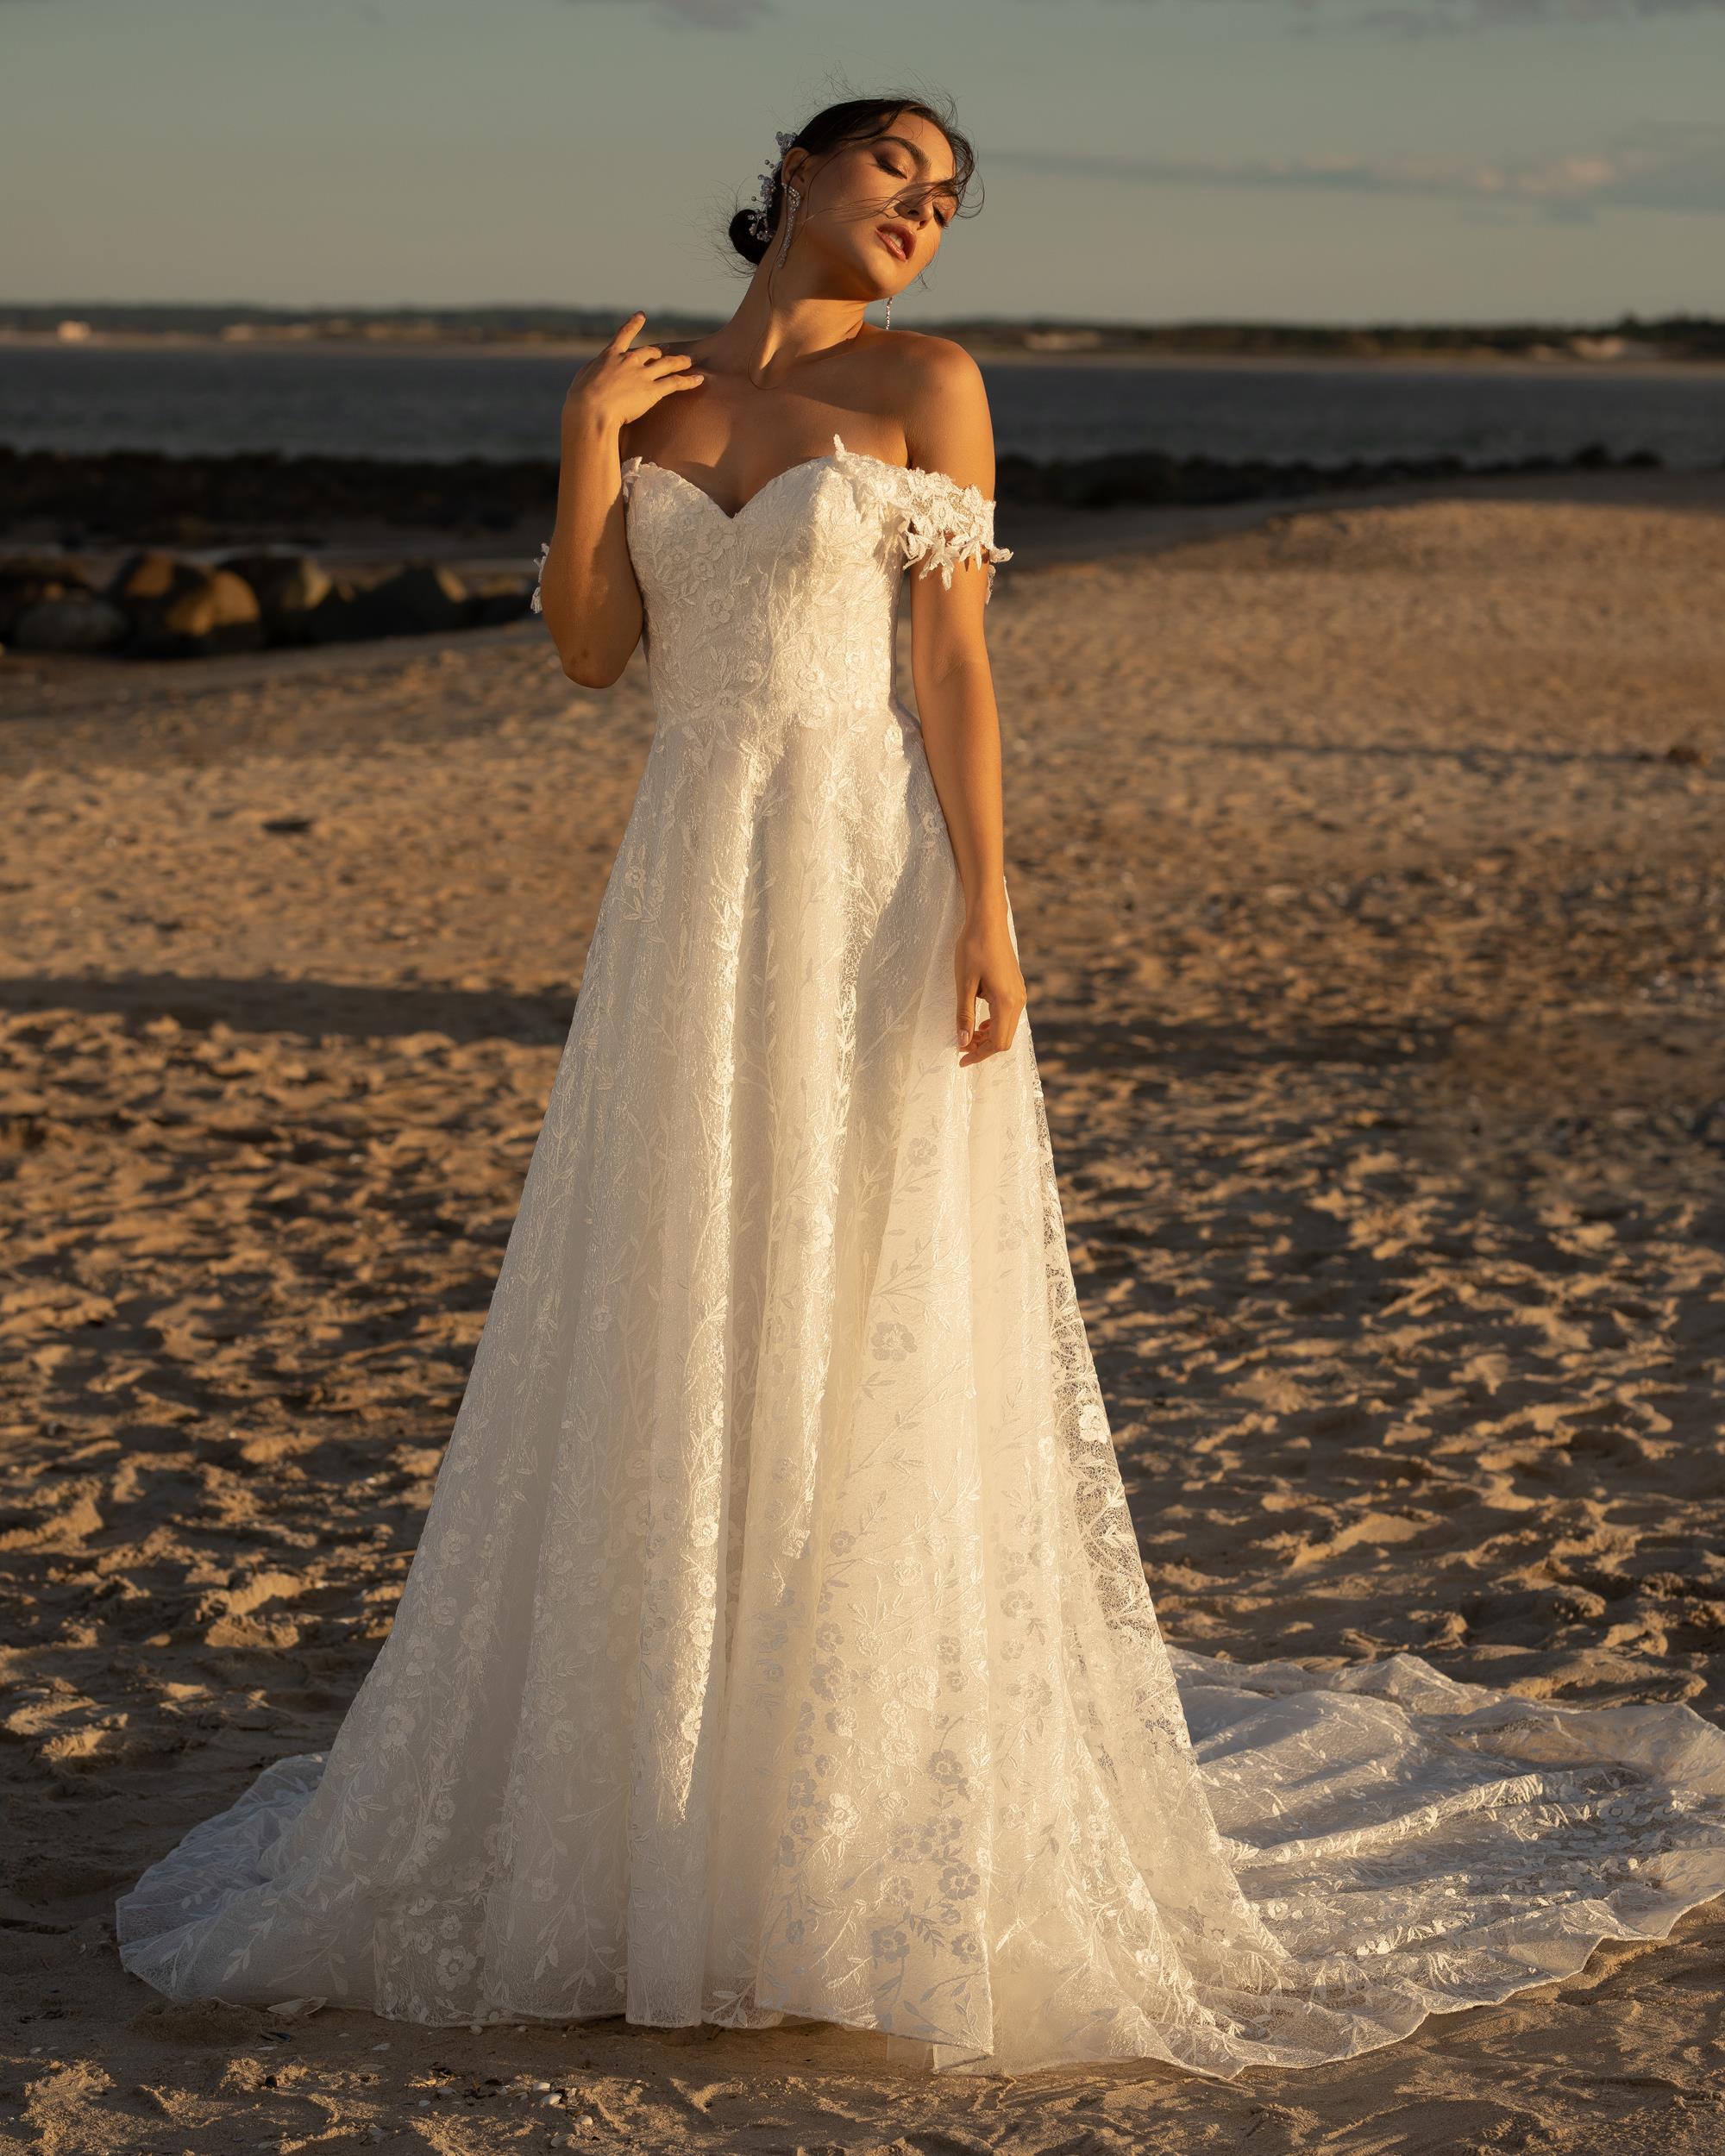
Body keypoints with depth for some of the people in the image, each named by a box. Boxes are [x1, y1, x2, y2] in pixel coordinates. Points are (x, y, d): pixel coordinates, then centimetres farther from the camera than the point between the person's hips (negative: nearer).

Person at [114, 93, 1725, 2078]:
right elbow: (591, 649, 7)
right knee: (669, 1338, 7)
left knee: (871, 1345, -2)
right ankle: (667, 1760, 22)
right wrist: (586, 442, -5)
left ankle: (877, 1812, 9)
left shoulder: (925, 386, 1)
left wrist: (984, 910, -13)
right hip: (689, 894, 4)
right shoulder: (654, 390, 13)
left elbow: (955, 664, -4)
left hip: (868, 885, -4)